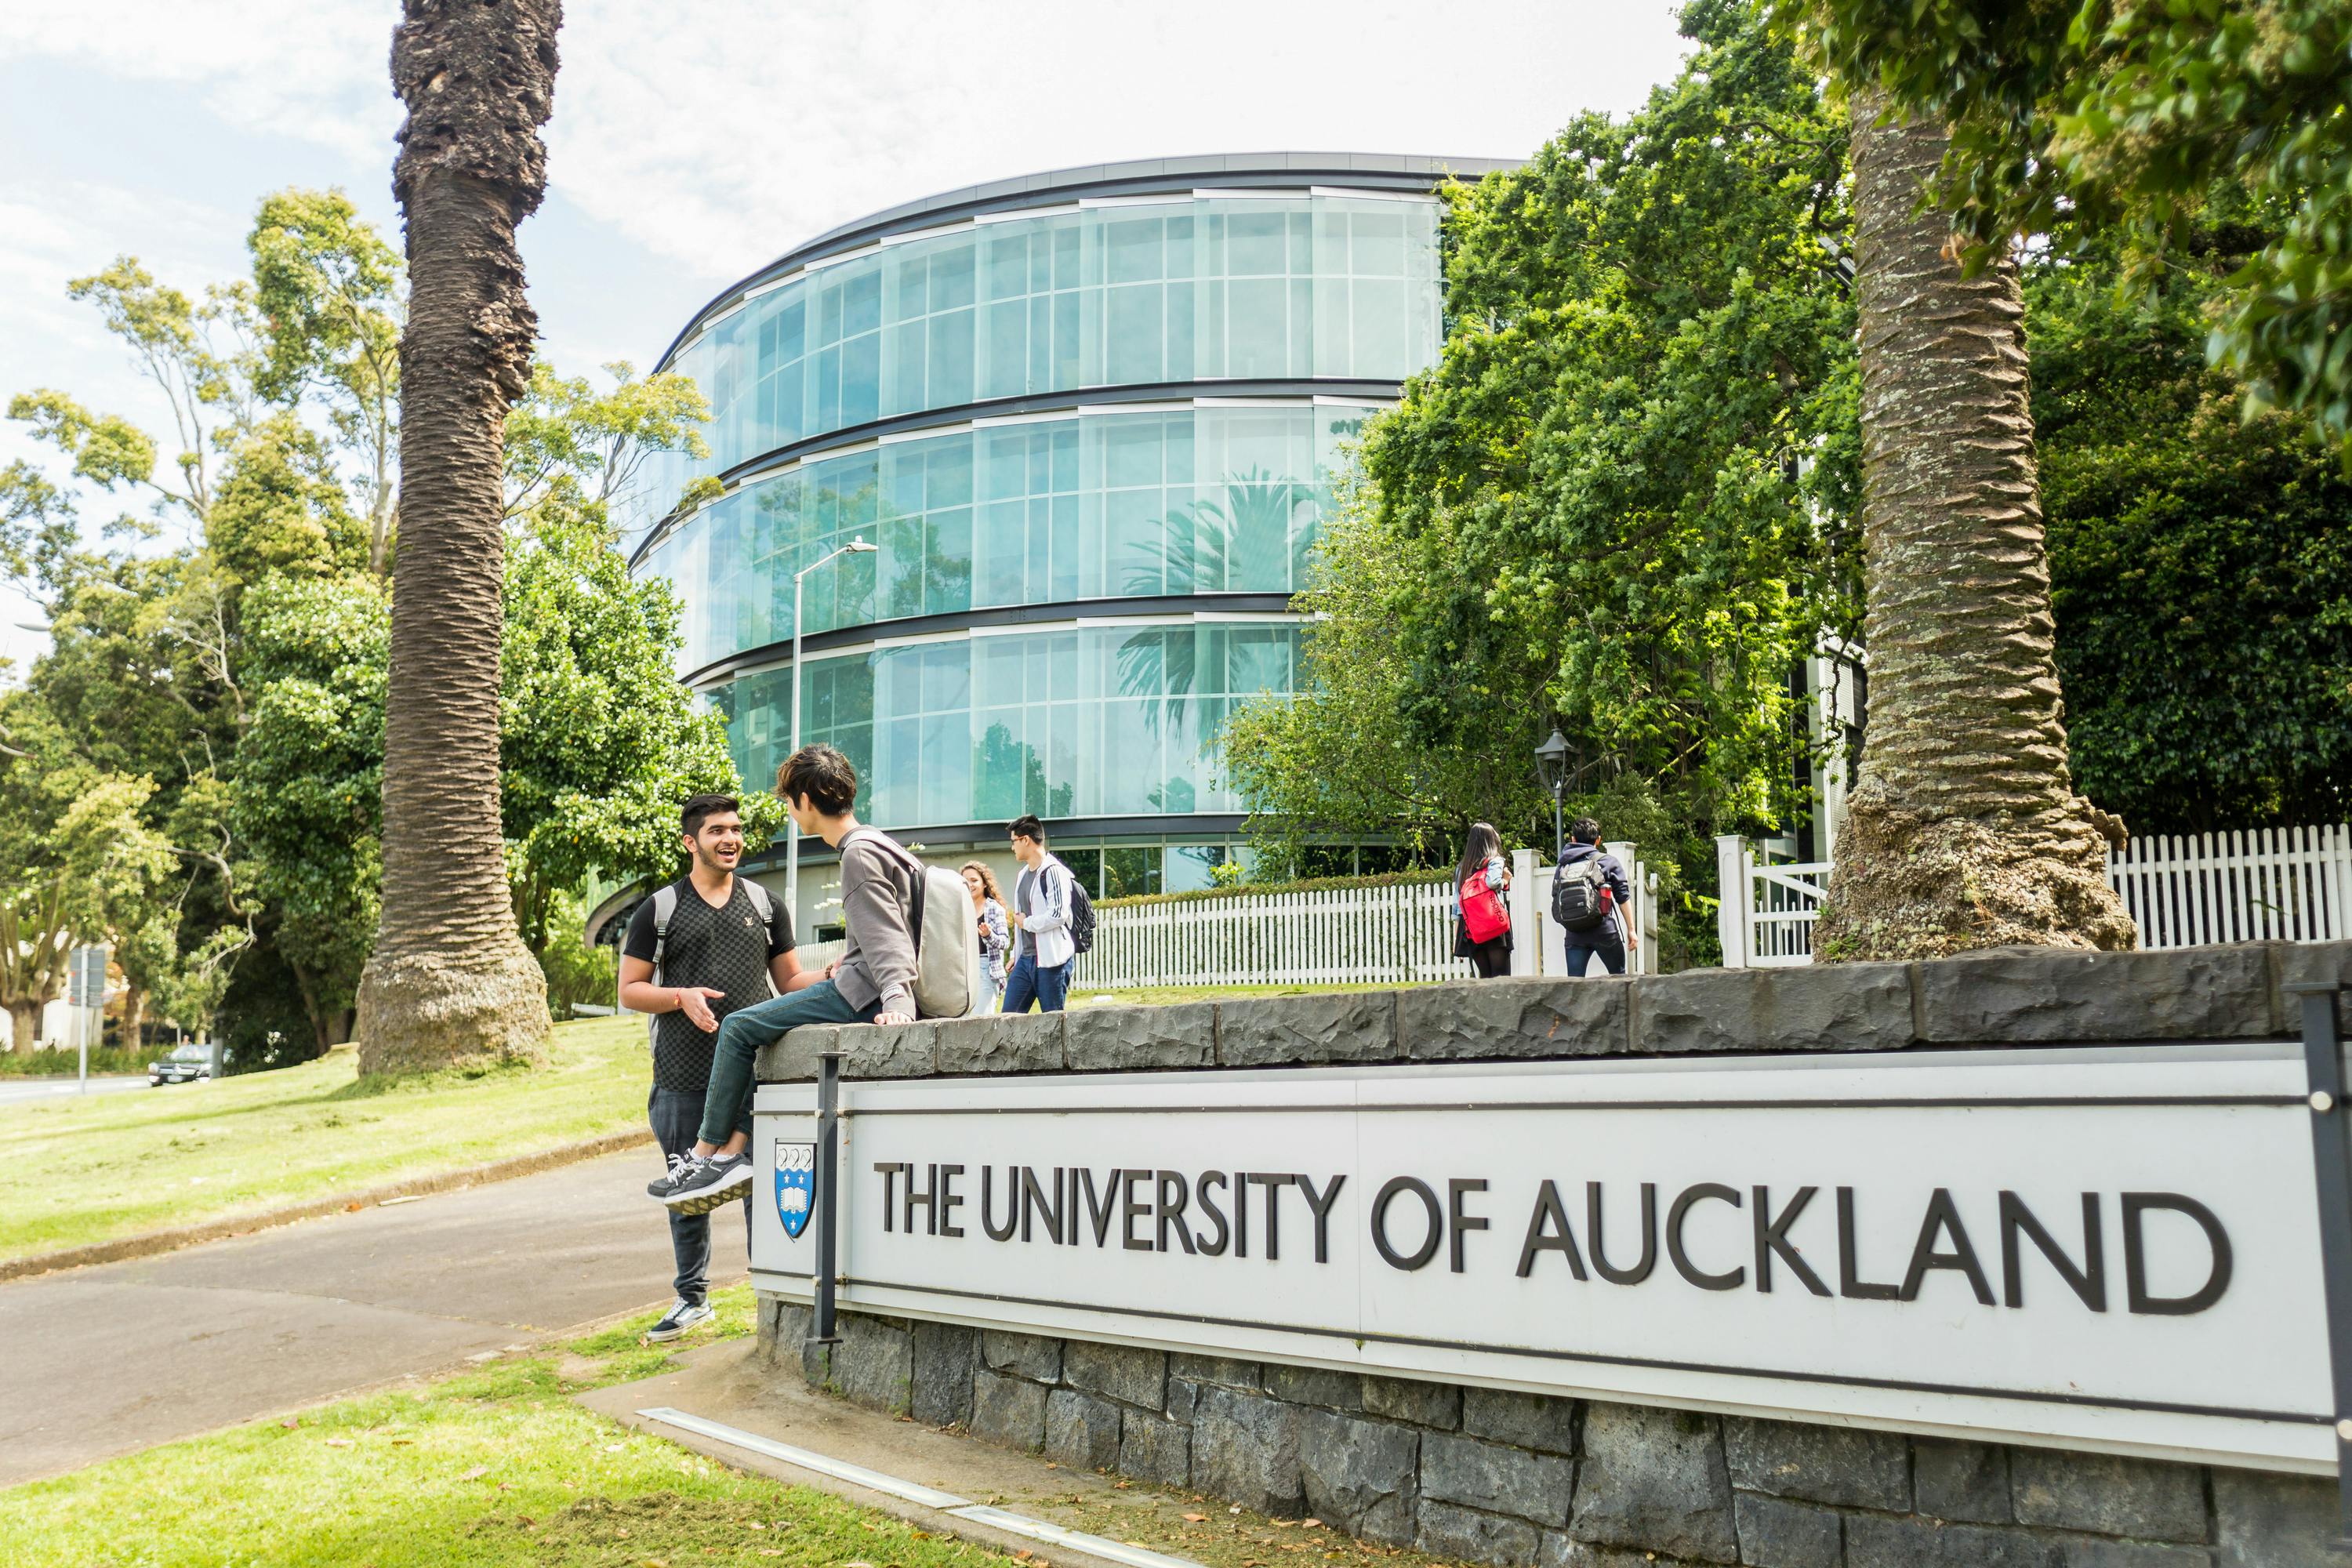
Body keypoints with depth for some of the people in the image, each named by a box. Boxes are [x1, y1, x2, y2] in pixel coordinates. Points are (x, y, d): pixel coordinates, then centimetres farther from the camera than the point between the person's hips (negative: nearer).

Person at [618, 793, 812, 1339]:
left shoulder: (766, 905, 12)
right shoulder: (659, 911, 7)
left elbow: (789, 982, 15)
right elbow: (630, 991, 7)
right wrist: (683, 996, -12)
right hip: (683, 1079, 0)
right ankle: (692, 1296, 25)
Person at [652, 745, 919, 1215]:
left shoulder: (859, 856, -14)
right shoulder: (876, 846, 16)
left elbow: (887, 939, -24)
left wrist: (896, 1001, -35)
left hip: (863, 994, -10)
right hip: (867, 988, 10)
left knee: (739, 1027, -5)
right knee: (767, 1035, 18)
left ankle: (707, 1154, 2)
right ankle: (737, 1153, 8)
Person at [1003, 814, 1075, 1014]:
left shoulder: (1053, 871, -12)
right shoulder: (1024, 873, 17)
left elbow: (1059, 914, -22)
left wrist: (1026, 922, -8)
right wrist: (1016, 954, 20)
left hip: (1051, 960, -9)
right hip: (1026, 958, 9)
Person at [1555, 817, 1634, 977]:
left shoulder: (1563, 867, 10)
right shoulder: (1608, 862, 3)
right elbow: (1623, 898, 1)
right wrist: (1631, 930, 6)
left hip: (1574, 935, 2)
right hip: (1605, 931, -2)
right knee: (1618, 977, 15)